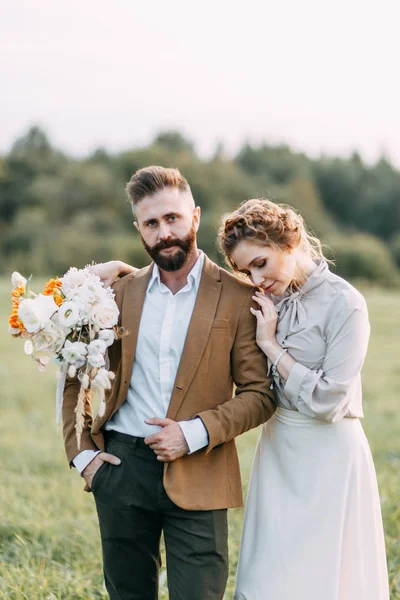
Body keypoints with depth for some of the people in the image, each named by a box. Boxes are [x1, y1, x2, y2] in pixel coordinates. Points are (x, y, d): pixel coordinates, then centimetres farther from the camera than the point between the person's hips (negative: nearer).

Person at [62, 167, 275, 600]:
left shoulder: (238, 299, -2)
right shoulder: (120, 293, 8)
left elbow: (260, 394, -4)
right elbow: (78, 376, 15)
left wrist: (195, 433, -15)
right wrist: (81, 451, 5)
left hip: (197, 479, -3)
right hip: (120, 471, 3)